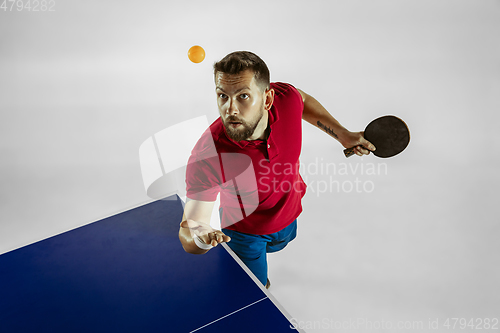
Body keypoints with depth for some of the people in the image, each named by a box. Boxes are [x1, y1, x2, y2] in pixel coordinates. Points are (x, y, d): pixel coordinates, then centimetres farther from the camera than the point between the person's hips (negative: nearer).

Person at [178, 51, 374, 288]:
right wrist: (199, 237, -62)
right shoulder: (206, 158, -44)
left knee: (276, 245, 37)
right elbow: (188, 228, -39)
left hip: (288, 217, 5)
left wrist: (342, 134, -6)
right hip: (244, 232, -4)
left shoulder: (285, 98, -32)